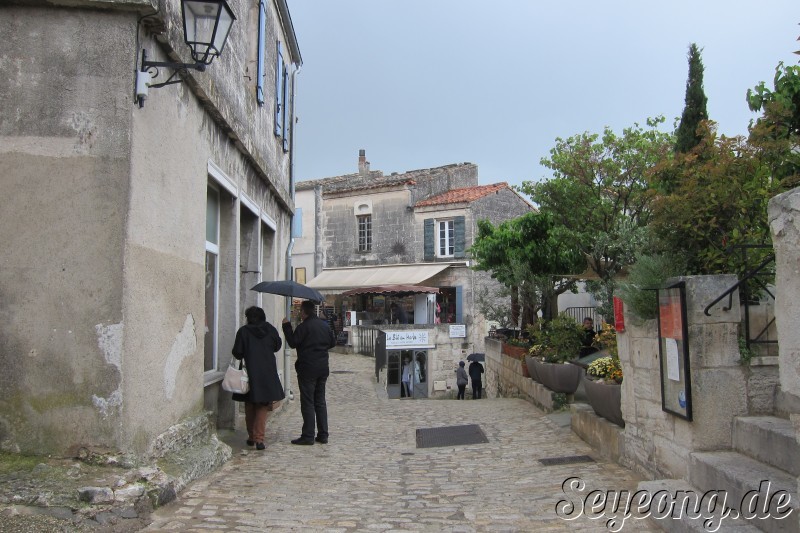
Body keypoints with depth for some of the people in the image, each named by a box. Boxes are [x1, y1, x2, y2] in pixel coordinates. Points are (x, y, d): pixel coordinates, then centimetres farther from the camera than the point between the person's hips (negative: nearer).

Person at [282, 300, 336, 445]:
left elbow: (293, 343, -11)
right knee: (320, 401, 13)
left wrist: (286, 326, -3)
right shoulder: (324, 324, 10)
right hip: (323, 368, 7)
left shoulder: (304, 326, -13)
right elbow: (333, 342, 15)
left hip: (307, 369, -7)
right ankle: (323, 435, 14)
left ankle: (308, 436, 0)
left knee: (307, 403, -2)